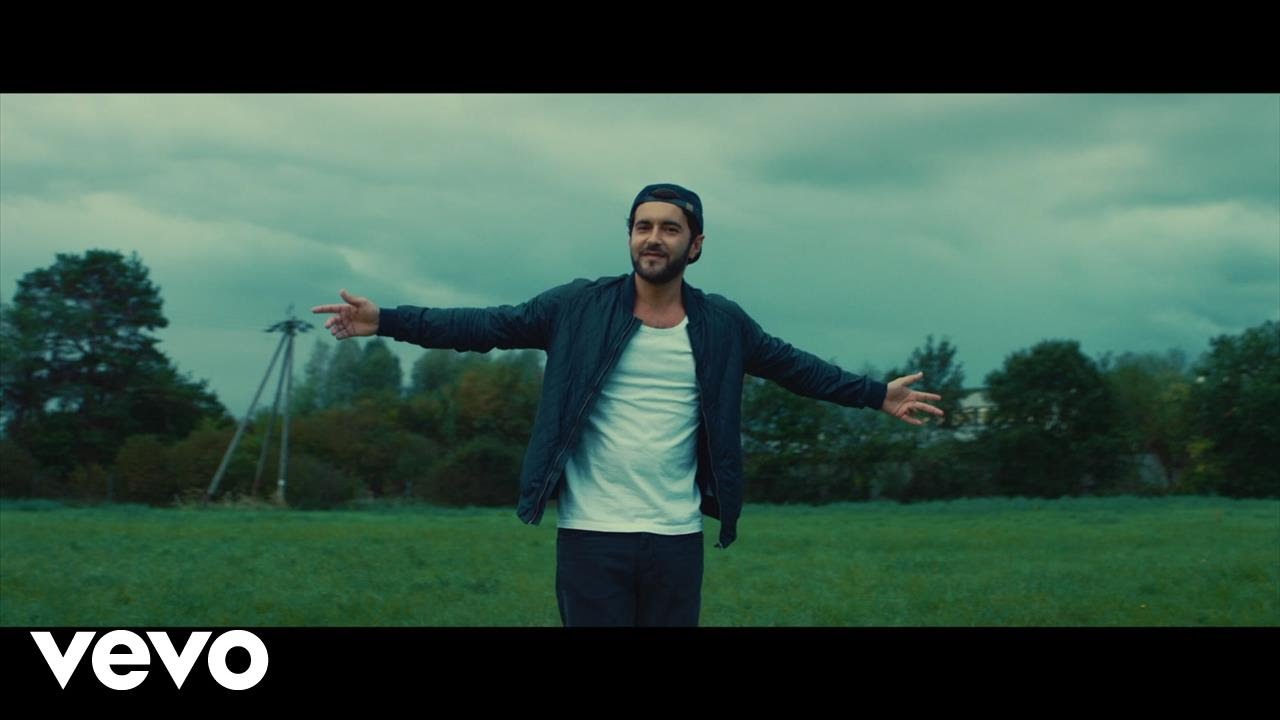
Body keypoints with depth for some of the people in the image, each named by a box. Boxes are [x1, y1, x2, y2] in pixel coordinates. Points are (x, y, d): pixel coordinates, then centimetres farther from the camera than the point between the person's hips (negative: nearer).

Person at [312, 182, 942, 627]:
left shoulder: (722, 325, 6)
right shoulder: (581, 307, 0)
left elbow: (794, 366, 17)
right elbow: (490, 326, -3)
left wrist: (877, 395, 17)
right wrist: (388, 321, -10)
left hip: (676, 539, 2)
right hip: (592, 535, -2)